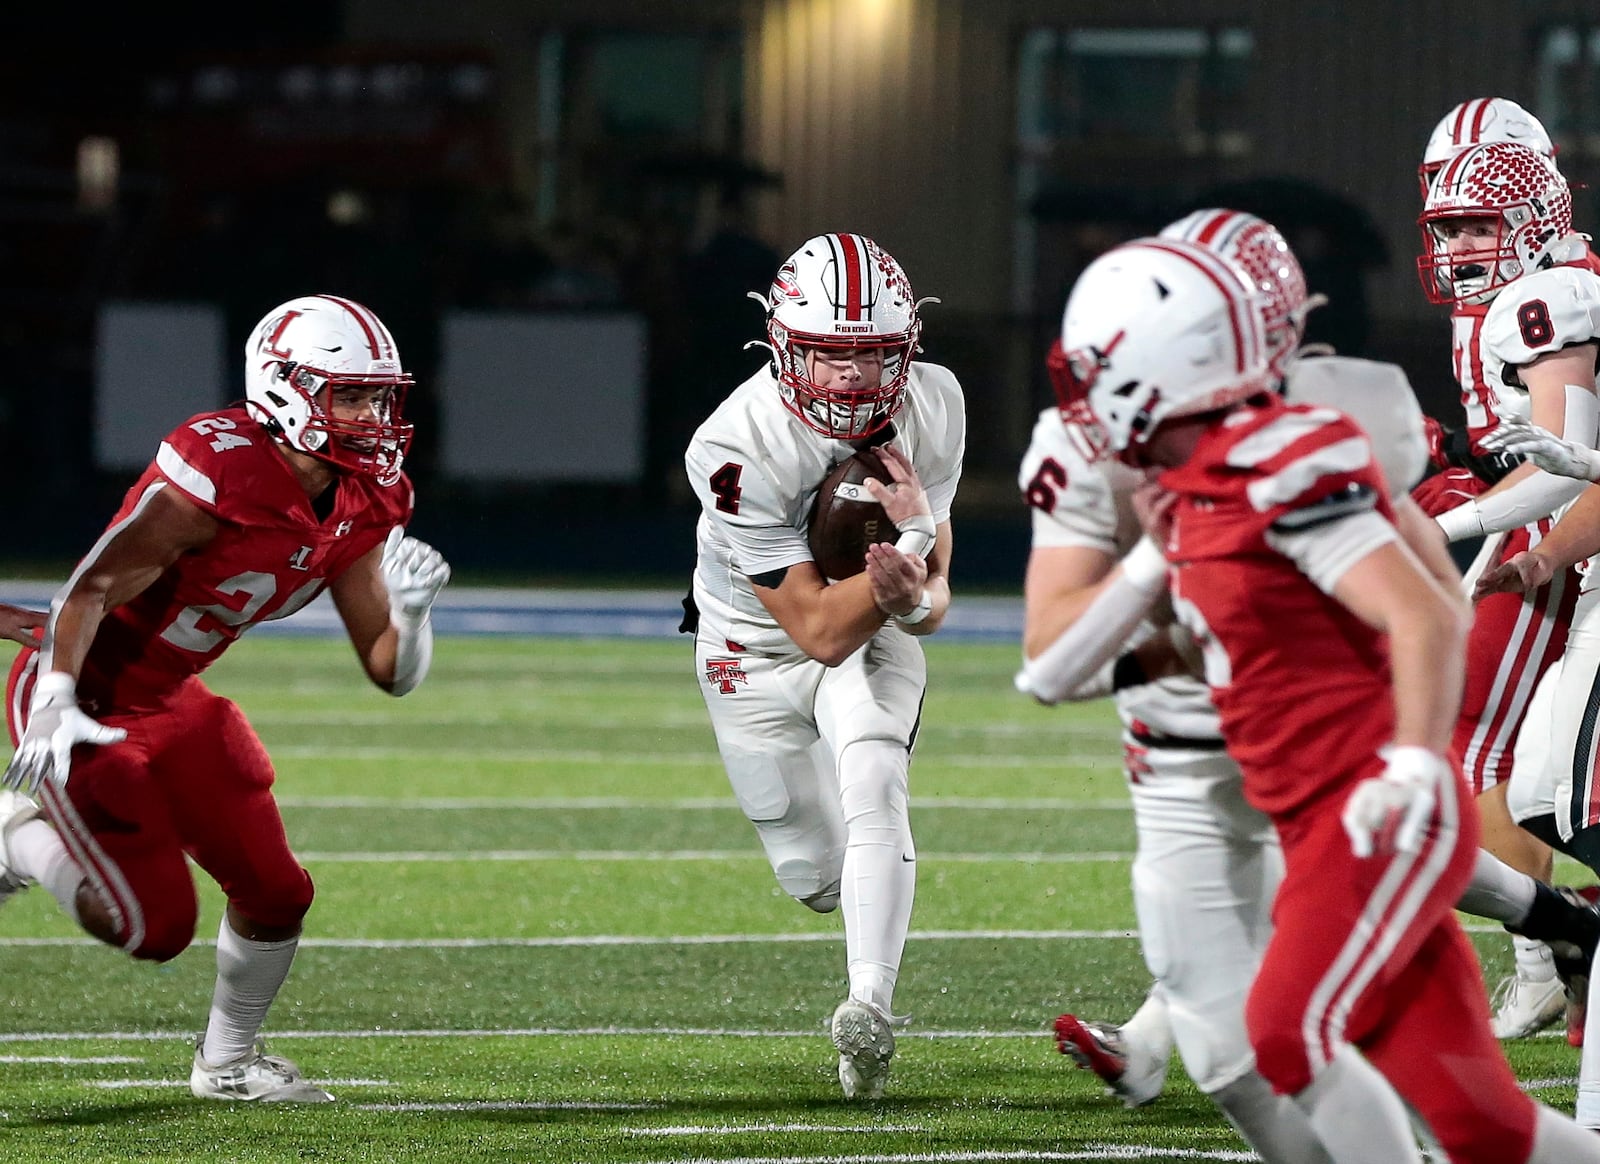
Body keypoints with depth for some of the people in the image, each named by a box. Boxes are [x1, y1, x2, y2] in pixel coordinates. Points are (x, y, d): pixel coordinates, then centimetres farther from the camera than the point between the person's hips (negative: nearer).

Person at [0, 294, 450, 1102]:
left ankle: (227, 1062, 29)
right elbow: (90, 590, -26)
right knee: (154, 925, -11)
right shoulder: (218, 475, -28)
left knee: (275, 895, 6)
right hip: (85, 700, -8)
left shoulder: (359, 510, -3)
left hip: (168, 702, 8)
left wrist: (410, 610, -23)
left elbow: (392, 672, -1)